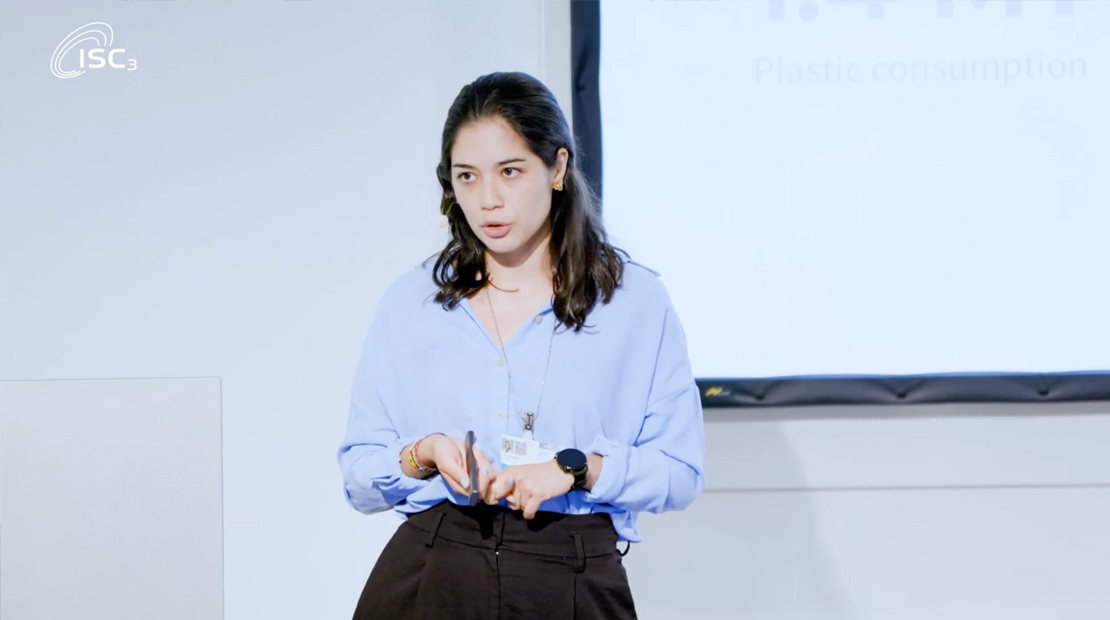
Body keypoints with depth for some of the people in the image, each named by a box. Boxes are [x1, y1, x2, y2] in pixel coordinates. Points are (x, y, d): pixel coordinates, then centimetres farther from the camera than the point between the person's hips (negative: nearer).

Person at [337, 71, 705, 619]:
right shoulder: (410, 301, 7)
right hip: (427, 575, 1)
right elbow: (359, 480, 7)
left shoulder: (637, 300, 1)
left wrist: (578, 467, -14)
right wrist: (424, 454, -13)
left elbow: (679, 472, 1)